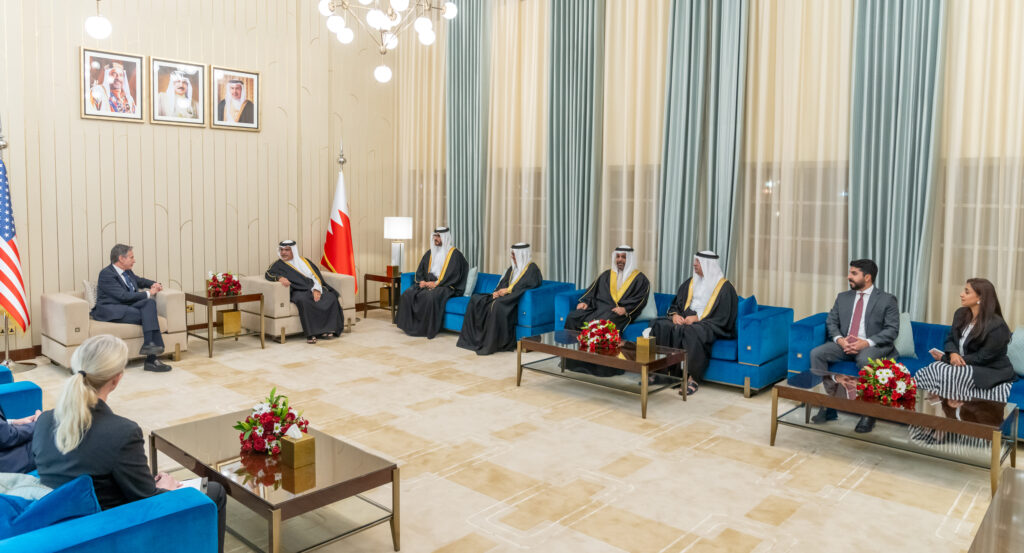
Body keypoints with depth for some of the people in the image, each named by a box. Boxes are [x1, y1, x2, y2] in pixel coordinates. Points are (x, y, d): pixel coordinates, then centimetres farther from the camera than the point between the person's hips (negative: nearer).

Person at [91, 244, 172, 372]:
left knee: (150, 303, -24)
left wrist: (154, 284, 14)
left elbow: (140, 281, 37)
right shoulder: (106, 274, -10)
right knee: (149, 316, -27)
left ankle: (149, 344, -35)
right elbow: (124, 296, -19)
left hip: (127, 306, 7)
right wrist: (148, 293, -13)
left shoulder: (127, 271, 16)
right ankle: (151, 359, -30)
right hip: (110, 311, -7)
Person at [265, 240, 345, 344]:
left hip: (314, 289, 3)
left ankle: (327, 329, -24)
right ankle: (311, 333, -39)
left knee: (331, 298, -26)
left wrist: (316, 290, -10)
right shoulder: (279, 264, 17)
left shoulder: (304, 261, 22)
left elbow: (316, 276, 10)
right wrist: (280, 278, -26)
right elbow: (268, 274, -3)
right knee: (303, 300, -40)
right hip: (298, 291, -3)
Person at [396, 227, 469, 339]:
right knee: (407, 294, -18)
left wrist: (436, 283, -18)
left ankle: (429, 329, -27)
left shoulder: (454, 254, -3)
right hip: (427, 283, 6)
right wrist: (421, 281, -5)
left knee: (431, 297, -37)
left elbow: (453, 276, -12)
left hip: (445, 286, -6)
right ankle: (409, 325, -10)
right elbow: (420, 270, 16)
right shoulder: (430, 253, 16)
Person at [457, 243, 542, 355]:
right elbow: (503, 284, 17)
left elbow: (526, 286, -15)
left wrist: (507, 290, -17)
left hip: (518, 300, -8)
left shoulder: (532, 268, -2)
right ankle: (472, 337, -12)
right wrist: (497, 292, -6)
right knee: (476, 300, -9)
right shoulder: (512, 268, 21)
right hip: (504, 296, 8)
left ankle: (491, 344, -33)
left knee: (497, 305, -38)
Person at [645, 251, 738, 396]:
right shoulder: (691, 282, 17)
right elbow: (675, 304, 18)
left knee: (691, 332, -39)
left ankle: (694, 378, -27)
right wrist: (675, 315, -6)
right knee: (660, 325, -22)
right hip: (684, 319, 6)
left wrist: (697, 318, -17)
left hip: (707, 323, -6)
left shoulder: (724, 287, -1)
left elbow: (722, 316, -8)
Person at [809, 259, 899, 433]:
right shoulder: (842, 297, 16)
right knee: (816, 353, -22)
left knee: (865, 360, -40)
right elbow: (831, 322, 12)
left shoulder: (887, 300, 2)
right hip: (843, 344, 5)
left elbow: (892, 329, -6)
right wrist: (839, 339, -11)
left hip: (873, 346, -5)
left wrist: (867, 342, -22)